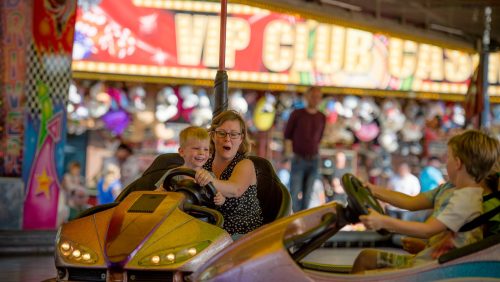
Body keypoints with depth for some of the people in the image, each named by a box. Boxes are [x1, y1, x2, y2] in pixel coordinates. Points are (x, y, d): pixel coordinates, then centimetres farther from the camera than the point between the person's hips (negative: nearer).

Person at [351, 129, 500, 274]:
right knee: (365, 257, 19)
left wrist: (383, 222, -35)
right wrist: (375, 191, 16)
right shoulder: (449, 189, 8)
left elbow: (427, 230, -30)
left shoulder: (465, 199, -22)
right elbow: (412, 202, 16)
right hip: (424, 258, 10)